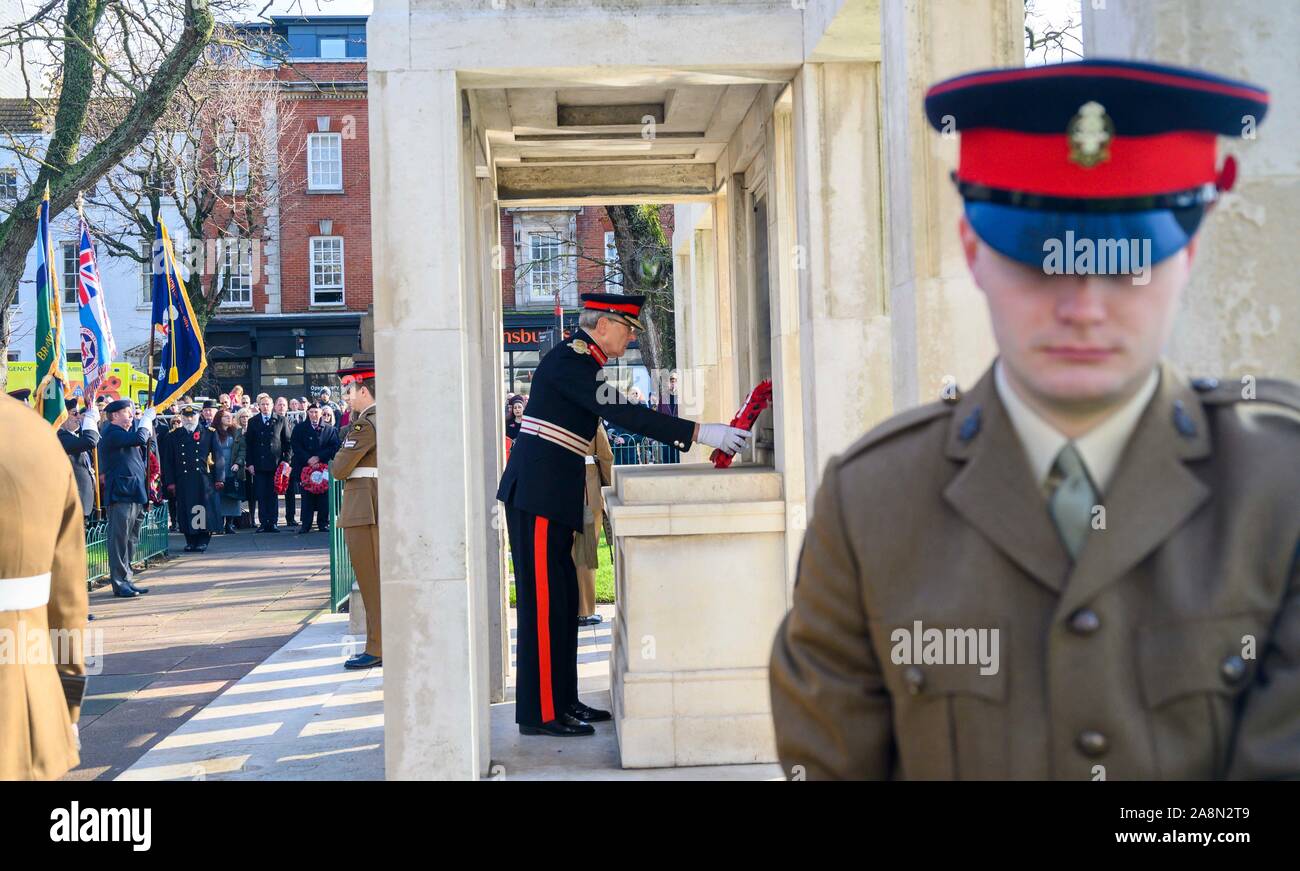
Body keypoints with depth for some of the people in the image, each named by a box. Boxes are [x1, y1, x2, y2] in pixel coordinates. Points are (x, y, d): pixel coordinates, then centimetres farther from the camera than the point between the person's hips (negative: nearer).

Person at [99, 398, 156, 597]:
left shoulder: (126, 433, 20)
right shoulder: (112, 434, -11)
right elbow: (140, 438, -24)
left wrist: (148, 420, 9)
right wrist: (147, 418, -9)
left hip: (134, 495, 10)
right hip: (121, 494, -10)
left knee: (131, 541, 14)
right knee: (120, 540, -6)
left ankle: (127, 580, 20)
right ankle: (119, 583, -3)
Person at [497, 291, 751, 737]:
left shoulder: (579, 364, 18)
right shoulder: (566, 362, -15)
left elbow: (624, 412, 21)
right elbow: (625, 415, -23)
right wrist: (699, 432, -25)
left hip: (552, 497, 10)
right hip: (537, 494, -10)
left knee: (564, 598, 13)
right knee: (544, 600, -7)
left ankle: (563, 701, 21)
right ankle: (540, 713, -2)